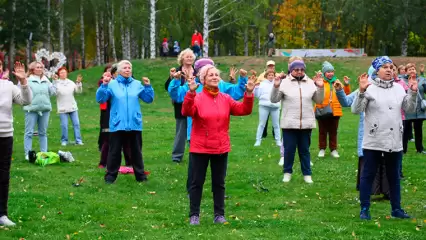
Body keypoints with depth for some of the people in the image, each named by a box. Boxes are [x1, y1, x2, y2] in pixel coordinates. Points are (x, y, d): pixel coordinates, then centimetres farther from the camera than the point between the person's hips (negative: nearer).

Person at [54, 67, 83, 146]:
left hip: (73, 107, 3)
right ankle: (64, 140, 11)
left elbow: (78, 91, 5)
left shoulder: (71, 82, 6)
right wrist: (54, 81, -24)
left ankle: (78, 140, 9)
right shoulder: (57, 83, -5)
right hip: (62, 109, -3)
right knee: (64, 125, -2)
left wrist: (79, 83, -10)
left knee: (76, 124, 3)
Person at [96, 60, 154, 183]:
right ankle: (111, 175, 12)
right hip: (117, 124, -2)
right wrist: (104, 86, -20)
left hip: (134, 124, 2)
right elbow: (100, 99, -8)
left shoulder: (137, 84, 6)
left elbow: (149, 99, 5)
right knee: (114, 151, 4)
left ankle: (140, 175, 19)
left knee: (136, 151, 11)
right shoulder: (112, 84, -1)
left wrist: (148, 86, -8)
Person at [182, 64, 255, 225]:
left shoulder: (226, 99, 5)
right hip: (200, 148, -4)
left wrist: (249, 94, -16)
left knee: (219, 182, 10)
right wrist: (191, 93, -39)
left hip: (221, 148, 4)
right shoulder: (197, 98, -8)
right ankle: (194, 215, 10)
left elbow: (244, 110, -2)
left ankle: (219, 214, 18)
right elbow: (186, 112, -26)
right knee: (197, 182, 3)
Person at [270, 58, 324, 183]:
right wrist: (276, 86, -19)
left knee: (304, 150, 10)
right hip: (289, 123, -2)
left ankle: (307, 174, 18)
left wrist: (320, 88, -5)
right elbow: (274, 100, -3)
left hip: (306, 123, 2)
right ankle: (287, 172, 19)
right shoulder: (284, 83, -2)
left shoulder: (310, 83, 8)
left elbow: (319, 100, 11)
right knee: (289, 149, 3)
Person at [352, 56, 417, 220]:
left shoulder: (399, 88, 7)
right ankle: (364, 209, 10)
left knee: (394, 176, 12)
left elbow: (410, 110, 9)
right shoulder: (370, 88, -7)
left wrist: (413, 93, -4)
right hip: (373, 141, -4)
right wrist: (361, 91, -25)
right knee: (368, 175, 3)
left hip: (395, 141, 5)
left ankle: (396, 208, 21)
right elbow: (356, 110, -13)